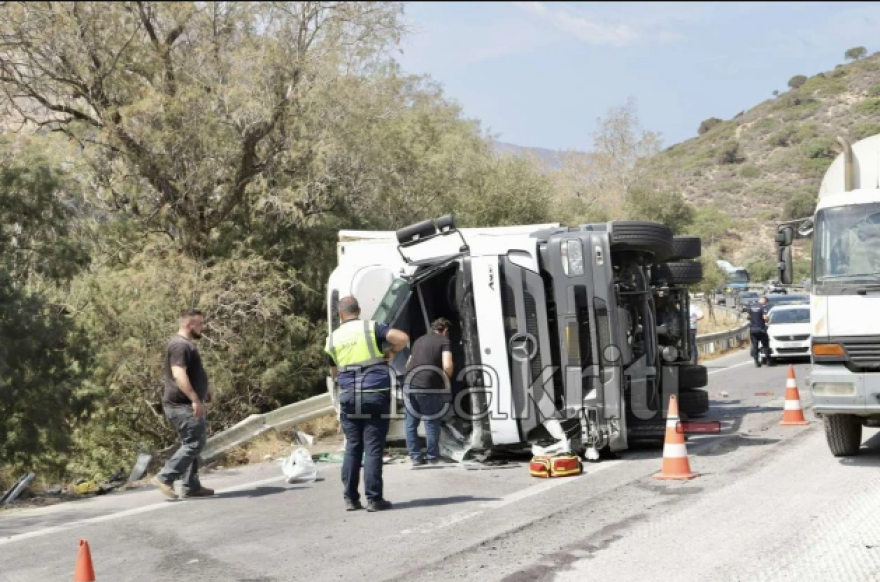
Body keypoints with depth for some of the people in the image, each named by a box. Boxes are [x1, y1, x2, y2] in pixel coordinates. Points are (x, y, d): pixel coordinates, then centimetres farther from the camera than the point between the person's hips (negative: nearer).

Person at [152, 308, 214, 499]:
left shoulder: (186, 344, 19)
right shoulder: (180, 345, -16)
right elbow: (179, 375, -28)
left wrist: (205, 389, 39)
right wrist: (195, 400, -33)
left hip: (187, 405, 11)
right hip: (182, 405, -11)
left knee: (192, 443, 13)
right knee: (194, 443, -12)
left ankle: (190, 486, 16)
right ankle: (165, 478, -10)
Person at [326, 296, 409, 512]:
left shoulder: (332, 339, 10)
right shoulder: (372, 328, -1)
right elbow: (403, 338, -13)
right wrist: (392, 352, 6)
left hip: (348, 397, 3)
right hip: (375, 395, -3)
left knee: (352, 447, 12)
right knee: (373, 448, -1)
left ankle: (350, 498, 12)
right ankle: (374, 499, 0)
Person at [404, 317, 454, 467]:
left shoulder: (419, 341, 21)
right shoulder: (444, 341, 2)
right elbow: (447, 366, -13)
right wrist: (447, 379, 4)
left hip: (410, 386, 5)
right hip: (429, 388, -5)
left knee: (411, 424, 13)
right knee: (431, 423, 7)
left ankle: (415, 457, 15)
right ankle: (432, 457, 14)